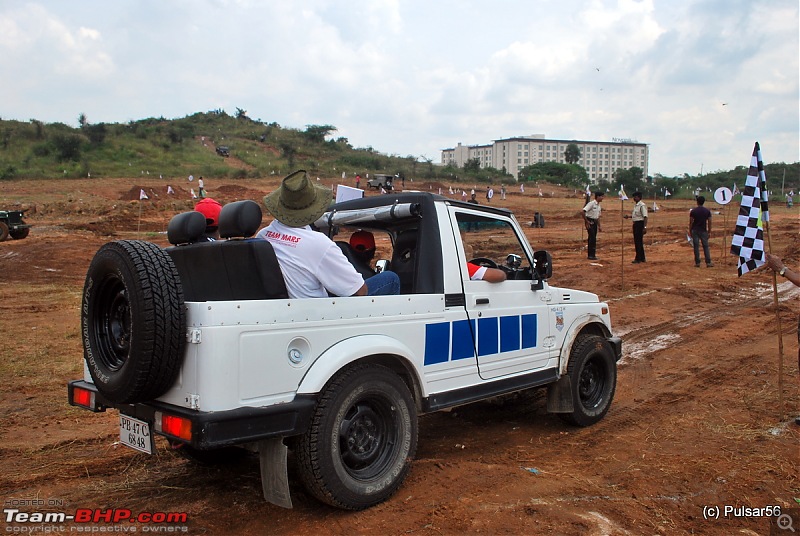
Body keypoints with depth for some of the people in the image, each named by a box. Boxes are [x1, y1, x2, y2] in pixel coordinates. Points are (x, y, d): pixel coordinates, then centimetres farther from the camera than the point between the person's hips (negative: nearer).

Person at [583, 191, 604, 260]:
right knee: (592, 237, -11)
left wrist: (599, 226, 17)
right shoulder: (591, 203, -13)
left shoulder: (598, 205, 13)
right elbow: (584, 211, -21)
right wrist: (586, 222, -21)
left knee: (593, 238, 10)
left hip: (594, 222, 9)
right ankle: (591, 255, -8)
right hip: (590, 221, -9)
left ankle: (592, 255, 16)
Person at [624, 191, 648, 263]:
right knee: (637, 241, 14)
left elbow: (645, 217, -19)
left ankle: (638, 259, -3)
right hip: (635, 224, 10)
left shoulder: (642, 205, -15)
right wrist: (629, 216, 9)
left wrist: (645, 227, -25)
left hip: (640, 224, -10)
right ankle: (642, 258, 22)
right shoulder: (635, 205, 15)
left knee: (638, 242, -7)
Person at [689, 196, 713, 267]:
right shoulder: (707, 211, -1)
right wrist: (709, 231, 8)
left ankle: (697, 263, 3)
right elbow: (709, 222, 0)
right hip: (703, 231, 1)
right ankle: (708, 262, 5)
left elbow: (691, 222, -6)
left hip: (695, 230, -1)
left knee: (696, 246, 2)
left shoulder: (693, 211, -6)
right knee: (705, 246, 7)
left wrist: (690, 231, 3)